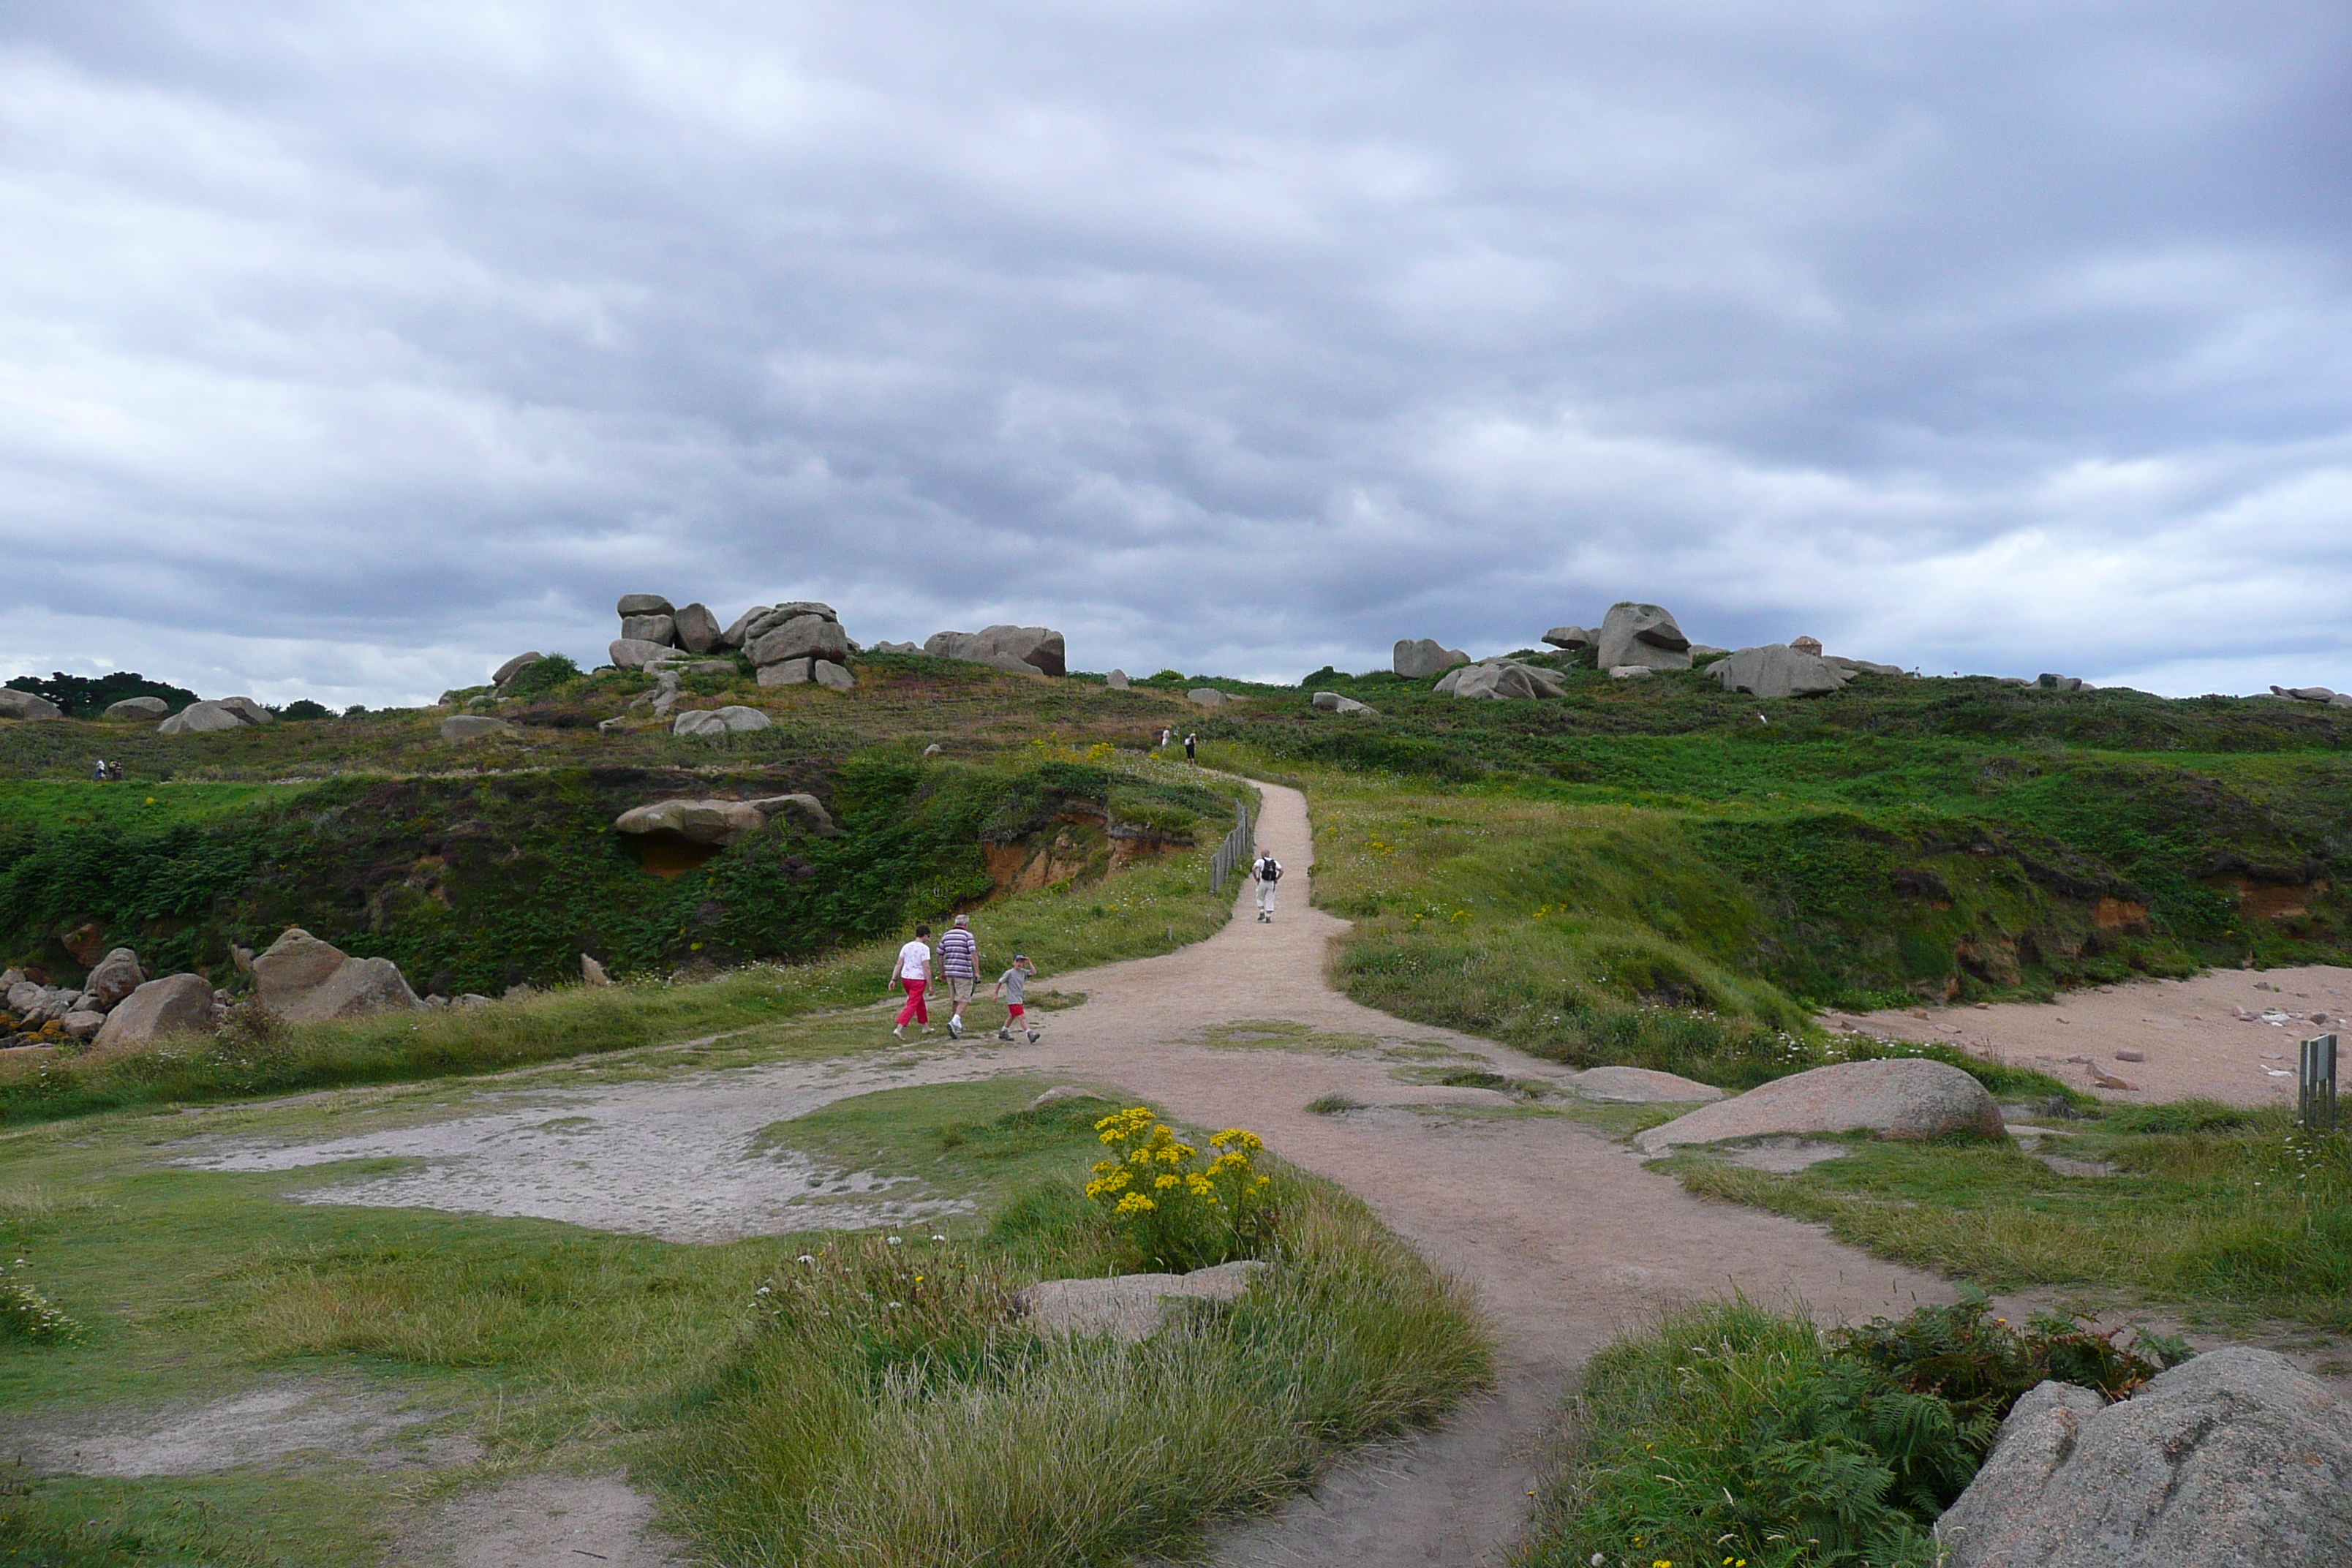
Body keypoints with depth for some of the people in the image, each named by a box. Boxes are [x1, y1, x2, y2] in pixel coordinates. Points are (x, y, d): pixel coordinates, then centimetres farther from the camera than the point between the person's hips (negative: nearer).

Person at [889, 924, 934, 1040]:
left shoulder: (906, 947, 7)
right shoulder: (924, 948, -12)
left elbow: (899, 964, 5)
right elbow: (926, 967, -16)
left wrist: (894, 979, 7)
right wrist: (930, 985, -12)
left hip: (905, 978, 7)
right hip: (918, 979, -7)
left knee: (920, 1002, 23)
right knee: (912, 1005, -6)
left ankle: (926, 1027, 34)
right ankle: (899, 1029, -19)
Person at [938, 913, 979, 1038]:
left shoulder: (946, 936, 12)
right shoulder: (968, 936, -5)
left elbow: (940, 956, 14)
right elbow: (974, 954, -14)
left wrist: (942, 972, 23)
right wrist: (977, 972, -13)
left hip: (950, 972, 6)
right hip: (964, 972, -6)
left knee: (955, 1000, 16)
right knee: (963, 1000, -3)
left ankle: (958, 1025, 24)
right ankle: (954, 1022, -22)